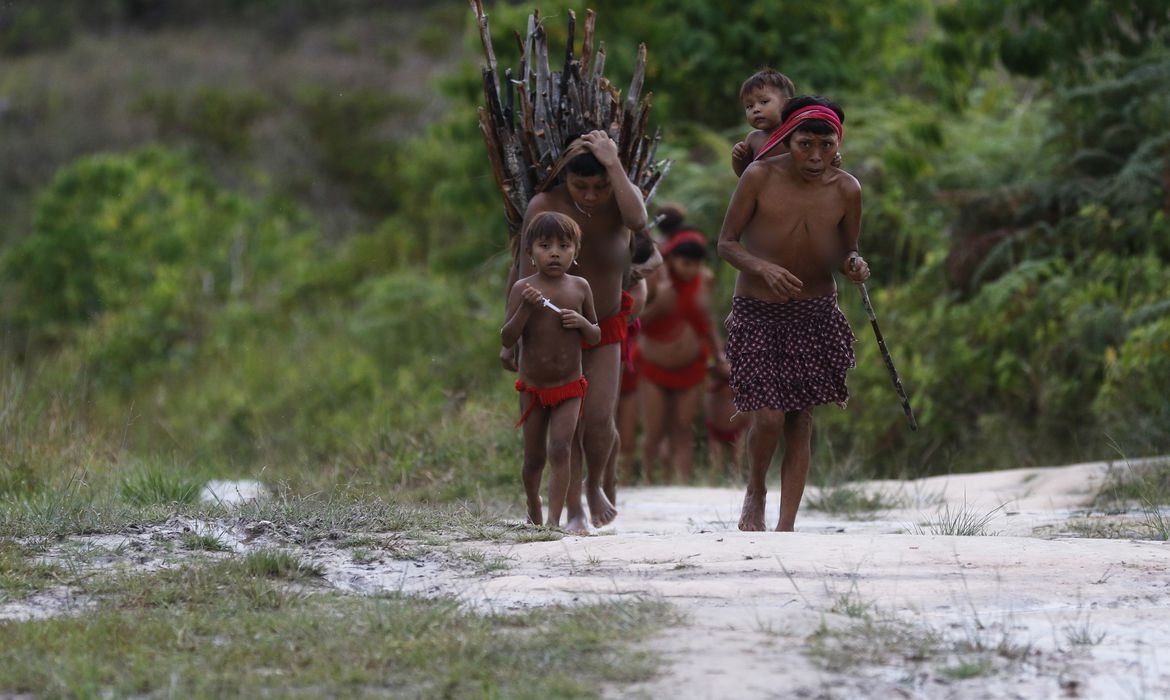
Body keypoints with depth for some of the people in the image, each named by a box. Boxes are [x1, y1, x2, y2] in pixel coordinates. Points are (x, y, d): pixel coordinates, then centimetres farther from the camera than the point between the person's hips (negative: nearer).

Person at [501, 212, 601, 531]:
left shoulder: (580, 287, -2)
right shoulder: (523, 289, -9)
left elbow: (596, 336, 8)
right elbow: (507, 339, -12)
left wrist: (581, 322, -14)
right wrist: (525, 308, -26)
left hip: (569, 387, 0)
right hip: (533, 388, 0)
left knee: (560, 450, -14)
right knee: (534, 457, 11)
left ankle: (554, 519, -17)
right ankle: (534, 510, 36)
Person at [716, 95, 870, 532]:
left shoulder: (846, 190, -4)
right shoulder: (760, 177, -12)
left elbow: (845, 254, 9)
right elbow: (726, 243, -5)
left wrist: (854, 266, -16)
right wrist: (762, 268, -24)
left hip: (815, 315, 2)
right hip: (757, 312, -2)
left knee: (800, 423, 1)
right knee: (768, 417, -13)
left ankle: (785, 529, 8)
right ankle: (755, 492, 18)